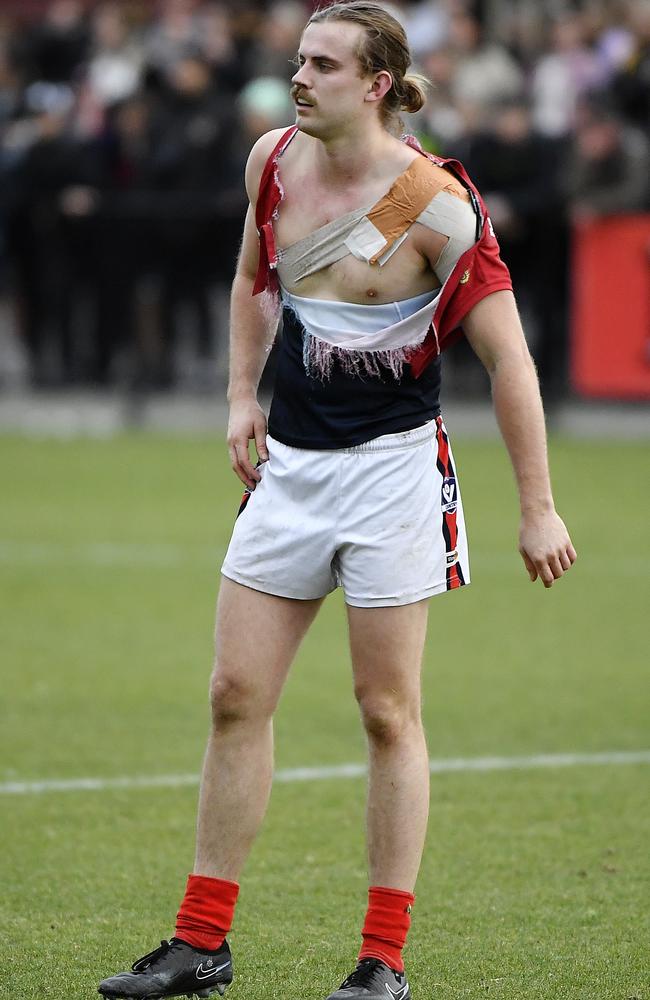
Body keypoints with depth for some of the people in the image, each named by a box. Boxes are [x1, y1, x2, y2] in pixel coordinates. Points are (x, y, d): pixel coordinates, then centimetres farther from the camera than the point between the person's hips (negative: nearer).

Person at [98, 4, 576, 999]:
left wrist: (537, 508, -13)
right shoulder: (275, 160, 1)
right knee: (238, 695, 5)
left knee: (389, 712, 0)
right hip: (289, 462, 6)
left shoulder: (434, 203, -16)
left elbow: (509, 358, -13)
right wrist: (242, 395, 11)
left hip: (394, 469, -6)